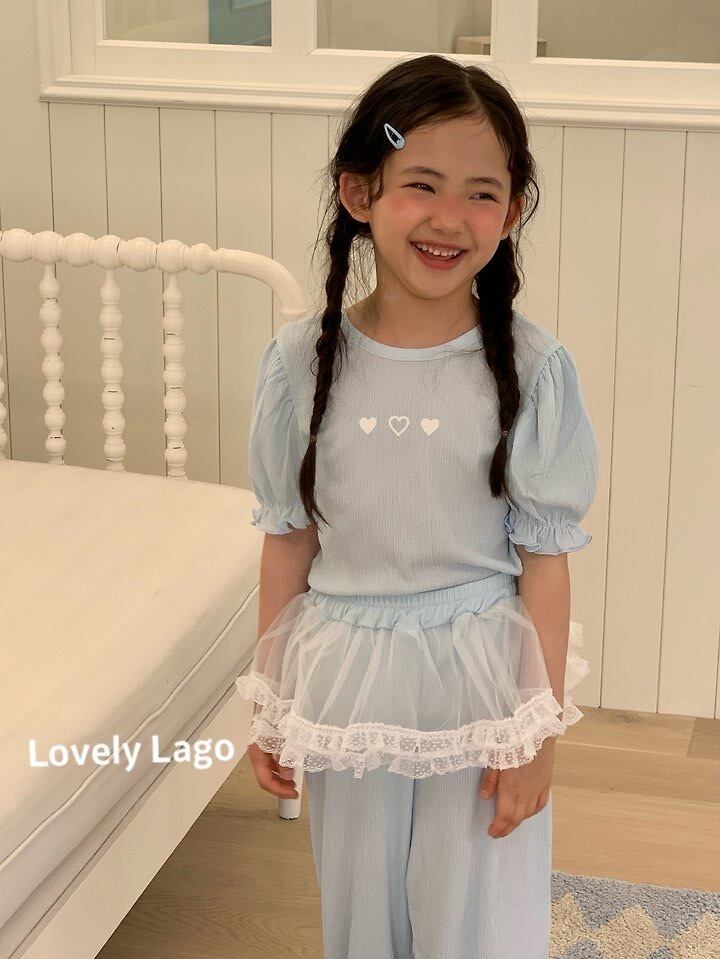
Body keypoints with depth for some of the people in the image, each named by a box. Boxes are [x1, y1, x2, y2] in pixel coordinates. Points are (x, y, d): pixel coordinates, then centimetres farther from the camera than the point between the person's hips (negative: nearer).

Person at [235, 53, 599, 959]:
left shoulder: (532, 368, -12)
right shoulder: (300, 363, -7)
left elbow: (545, 556, -8)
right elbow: (288, 540, 1)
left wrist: (539, 728, -7)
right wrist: (270, 700, 6)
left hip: (479, 679, -2)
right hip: (346, 681, 2)